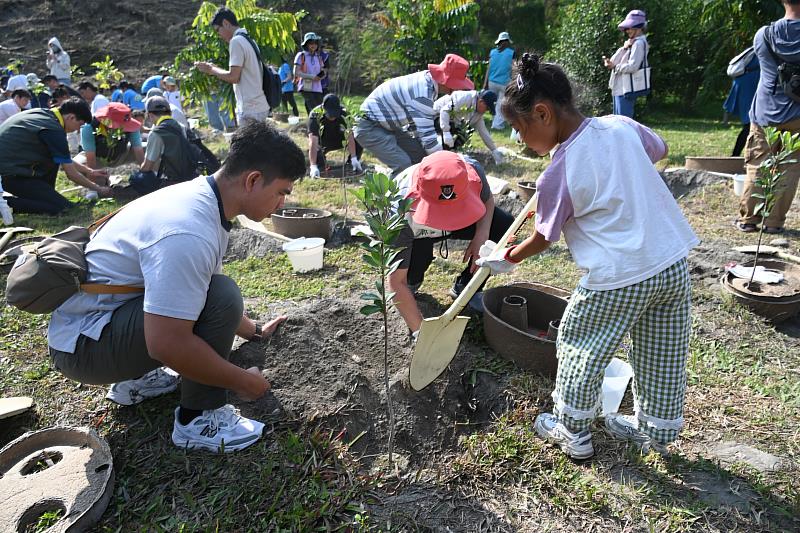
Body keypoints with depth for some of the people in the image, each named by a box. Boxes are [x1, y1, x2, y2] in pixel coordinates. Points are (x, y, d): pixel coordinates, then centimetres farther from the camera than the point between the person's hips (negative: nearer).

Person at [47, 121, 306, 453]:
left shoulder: (202, 198, 0)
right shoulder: (188, 233, -31)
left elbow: (210, 284, 15)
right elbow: (167, 344, -32)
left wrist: (254, 331, 22)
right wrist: (243, 382, -19)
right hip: (82, 345, -10)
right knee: (221, 297, -26)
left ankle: (136, 378, 19)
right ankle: (199, 420, -7)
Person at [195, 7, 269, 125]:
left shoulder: (236, 41, -11)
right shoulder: (248, 40, 17)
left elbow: (234, 77, -16)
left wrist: (211, 70, -1)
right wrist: (216, 69, 16)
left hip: (250, 109, -9)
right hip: (259, 106, 9)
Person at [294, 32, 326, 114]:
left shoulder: (319, 57, 17)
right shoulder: (301, 55, 0)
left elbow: (323, 72, 19)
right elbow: (296, 73, -7)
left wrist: (321, 76, -7)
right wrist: (312, 77, -14)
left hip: (317, 88, 5)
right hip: (306, 88, -5)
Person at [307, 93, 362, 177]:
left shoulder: (344, 112, -24)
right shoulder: (315, 114, -31)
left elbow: (349, 136, -26)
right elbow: (313, 141, -37)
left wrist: (354, 159, -34)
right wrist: (313, 167, -45)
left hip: (338, 138, 2)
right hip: (322, 141, -2)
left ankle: (353, 164, 2)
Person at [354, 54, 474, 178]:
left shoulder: (426, 78, 0)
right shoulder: (422, 94, -30)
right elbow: (427, 135, -27)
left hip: (388, 125, 10)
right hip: (369, 128, -10)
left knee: (421, 153, 9)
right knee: (404, 166, -23)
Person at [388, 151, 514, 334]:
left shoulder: (472, 169, -34)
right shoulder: (402, 212, -42)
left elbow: (487, 200, -8)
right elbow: (396, 282, -35)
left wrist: (481, 235, -26)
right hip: (416, 234, -3)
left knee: (505, 226, -18)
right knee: (410, 279, -32)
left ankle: (464, 287, 1)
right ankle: (413, 283, 9)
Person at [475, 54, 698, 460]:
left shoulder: (558, 175, -18)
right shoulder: (622, 126, -1)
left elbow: (542, 240, -4)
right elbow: (660, 150, 21)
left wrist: (504, 259, 13)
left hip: (619, 279, -7)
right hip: (674, 263, 7)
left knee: (578, 349, 15)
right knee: (662, 358, 22)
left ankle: (573, 433, 31)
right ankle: (655, 430, 43)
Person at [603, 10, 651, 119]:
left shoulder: (639, 43, -10)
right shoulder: (631, 43, 19)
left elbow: (632, 66, -20)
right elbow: (613, 62, 8)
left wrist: (615, 67, -12)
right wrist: (623, 48, -6)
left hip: (627, 89, -10)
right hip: (620, 88, 10)